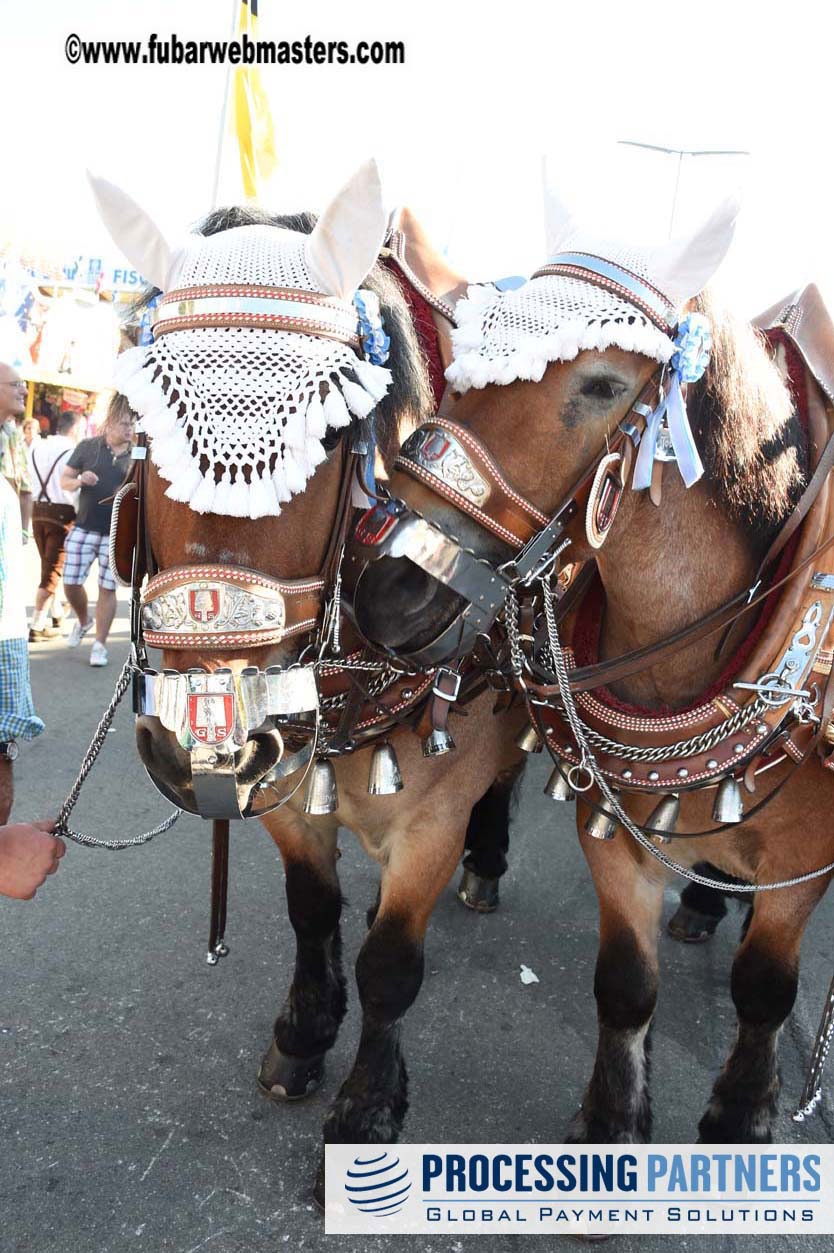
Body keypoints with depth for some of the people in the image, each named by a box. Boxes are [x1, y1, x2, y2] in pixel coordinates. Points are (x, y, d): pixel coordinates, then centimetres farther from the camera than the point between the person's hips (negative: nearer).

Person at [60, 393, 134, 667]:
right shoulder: (88, 447, 1)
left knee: (107, 588, 2)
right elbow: (64, 480, 6)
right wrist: (80, 481, -15)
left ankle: (100, 645, 12)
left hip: (118, 533, -1)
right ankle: (83, 621, 32)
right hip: (84, 528, 1)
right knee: (71, 583, 1)